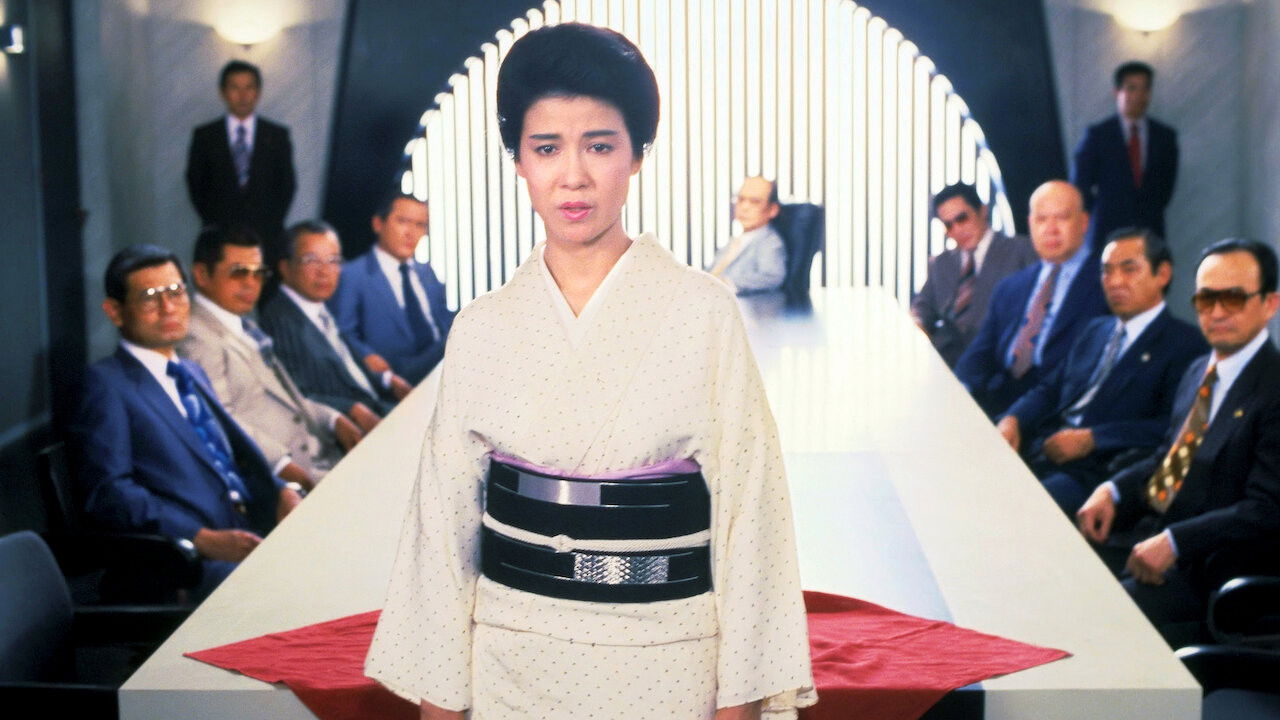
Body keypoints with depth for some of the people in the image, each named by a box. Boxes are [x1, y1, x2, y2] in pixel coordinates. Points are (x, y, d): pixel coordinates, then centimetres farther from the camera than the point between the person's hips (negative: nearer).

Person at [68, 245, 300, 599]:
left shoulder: (193, 374, 26)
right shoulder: (106, 383, 1)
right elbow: (108, 492, -10)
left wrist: (280, 493, 5)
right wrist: (206, 540, -20)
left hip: (250, 535, 8)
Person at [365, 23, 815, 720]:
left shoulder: (704, 312, -8)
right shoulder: (482, 328, 0)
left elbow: (746, 506, -8)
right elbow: (446, 518, 4)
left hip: (664, 661, -2)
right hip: (512, 658, 2)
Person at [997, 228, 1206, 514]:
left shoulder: (1184, 344, 2)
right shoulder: (1095, 330, 26)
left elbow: (1171, 428, -10)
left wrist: (1092, 439, -17)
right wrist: (1012, 421, 1)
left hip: (1096, 474, -7)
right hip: (1038, 454, 7)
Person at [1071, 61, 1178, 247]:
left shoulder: (1165, 136, 9)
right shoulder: (1096, 135, 2)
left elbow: (1167, 183, 16)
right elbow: (1080, 185, 3)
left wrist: (1152, 212, 8)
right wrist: (1102, 216, 2)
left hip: (1151, 232, 2)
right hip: (1107, 232, -2)